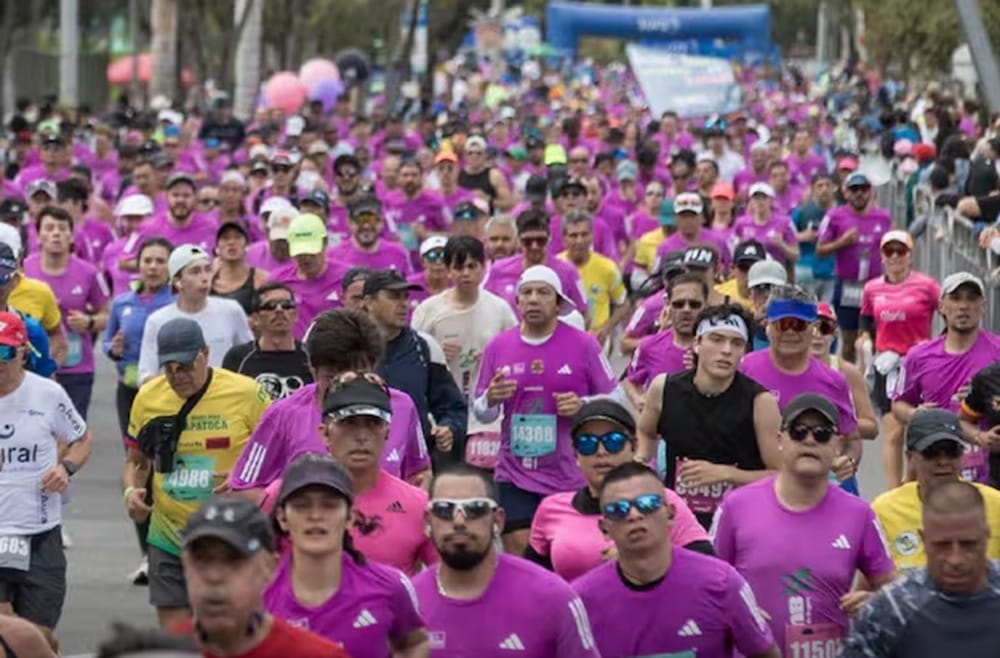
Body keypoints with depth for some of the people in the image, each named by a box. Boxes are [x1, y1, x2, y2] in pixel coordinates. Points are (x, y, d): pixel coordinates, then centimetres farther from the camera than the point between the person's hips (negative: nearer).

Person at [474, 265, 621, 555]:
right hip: (515, 478, 1)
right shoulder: (498, 346, 5)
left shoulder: (583, 345, -1)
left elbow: (616, 398, 4)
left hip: (573, 477, -1)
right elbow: (481, 413, 12)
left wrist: (583, 406, -15)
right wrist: (490, 400, -11)